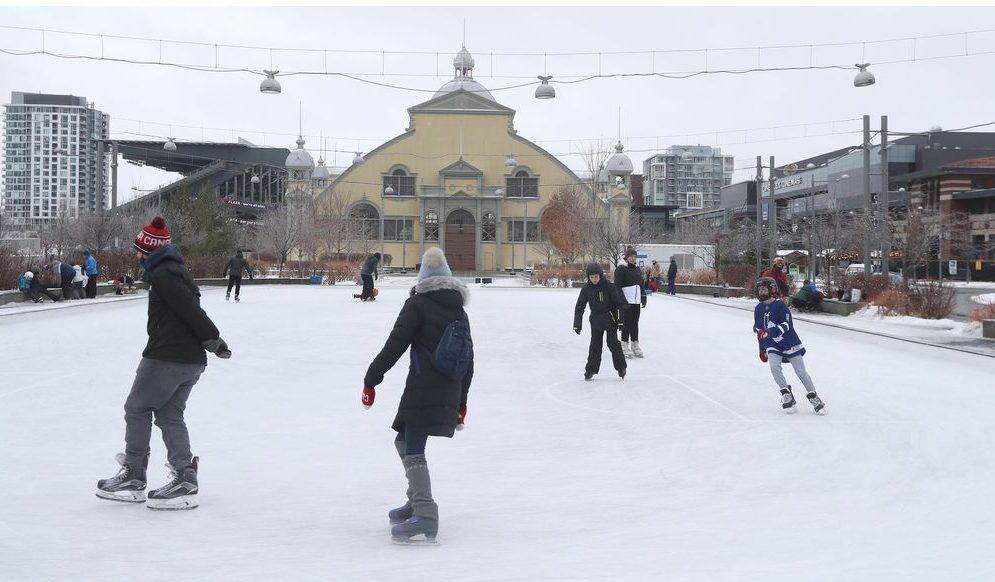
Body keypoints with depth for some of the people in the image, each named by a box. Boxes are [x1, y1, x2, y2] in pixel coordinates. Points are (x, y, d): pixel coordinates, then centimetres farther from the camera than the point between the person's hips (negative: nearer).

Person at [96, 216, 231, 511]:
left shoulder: (162, 274, -13)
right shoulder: (176, 270, 19)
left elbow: (190, 310, -20)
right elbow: (191, 309, 18)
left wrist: (213, 339, -16)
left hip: (166, 357, -9)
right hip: (192, 360, 9)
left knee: (137, 408, 5)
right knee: (169, 414, 11)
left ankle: (133, 476, 12)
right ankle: (185, 479, 3)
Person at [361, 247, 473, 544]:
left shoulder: (417, 303, -4)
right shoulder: (460, 313, 16)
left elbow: (395, 345, -11)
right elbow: (468, 362, 19)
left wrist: (371, 380, -4)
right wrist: (461, 402, 27)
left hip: (422, 391, -7)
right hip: (449, 394, 7)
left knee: (413, 450, -9)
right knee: (404, 441, 22)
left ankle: (425, 516, -21)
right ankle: (417, 501, 29)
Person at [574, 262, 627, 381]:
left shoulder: (608, 286, -12)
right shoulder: (586, 289, -4)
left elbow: (618, 303, -7)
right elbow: (579, 307, -1)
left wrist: (620, 320, -8)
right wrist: (577, 324, -6)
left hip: (610, 319, -3)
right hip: (596, 321, 3)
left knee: (613, 343, -5)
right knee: (595, 345, 1)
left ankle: (621, 367, 9)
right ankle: (590, 370, 9)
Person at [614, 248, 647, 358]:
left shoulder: (637, 270, 16)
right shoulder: (621, 269, -7)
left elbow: (642, 284, 22)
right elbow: (618, 286, -11)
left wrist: (643, 297, 13)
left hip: (636, 301, 7)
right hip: (626, 302, -7)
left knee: (635, 323, 11)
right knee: (627, 323, -4)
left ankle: (635, 345, 19)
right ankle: (625, 346, 3)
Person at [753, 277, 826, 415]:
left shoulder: (780, 305, -11)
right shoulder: (758, 309, 6)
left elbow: (786, 325, -20)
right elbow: (758, 330, 17)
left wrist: (769, 332, -32)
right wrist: (762, 349, 20)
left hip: (789, 342, -4)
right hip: (772, 345, 4)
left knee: (801, 371, 0)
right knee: (774, 367, -21)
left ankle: (813, 397, 14)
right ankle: (787, 395, -9)